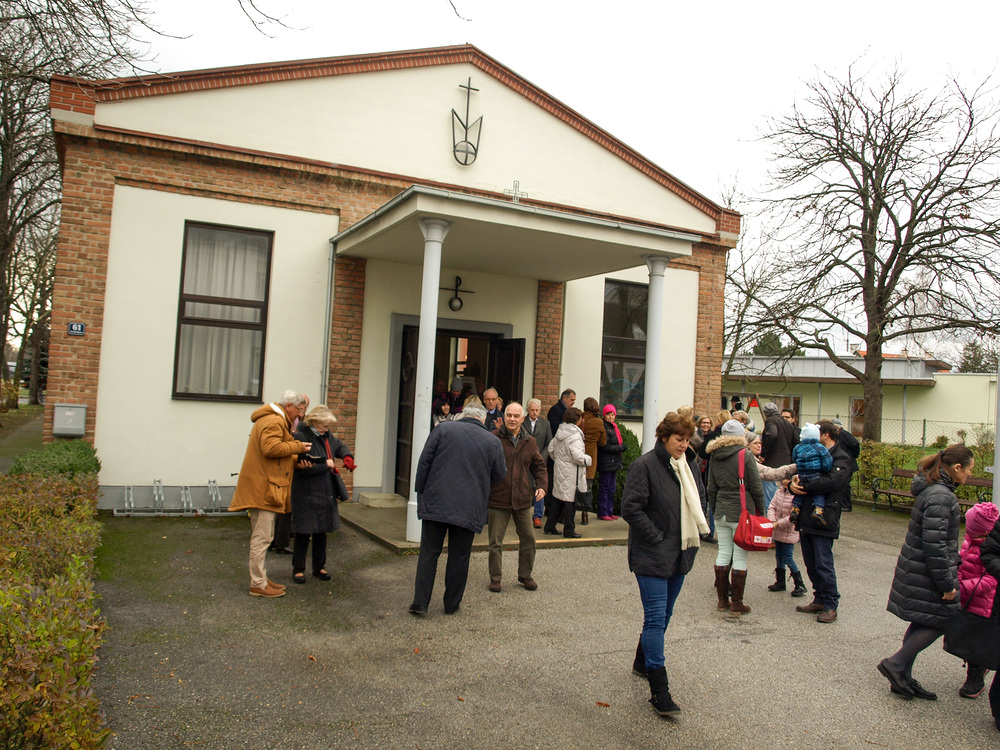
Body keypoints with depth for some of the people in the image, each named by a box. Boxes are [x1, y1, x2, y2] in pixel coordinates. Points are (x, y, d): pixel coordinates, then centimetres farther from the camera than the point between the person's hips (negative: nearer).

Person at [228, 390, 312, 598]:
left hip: (263, 488, 12)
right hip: (263, 487, -12)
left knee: (262, 536, 17)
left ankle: (261, 579, 26)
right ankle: (258, 585, 0)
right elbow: (271, 448, -27)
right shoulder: (274, 421, -14)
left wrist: (297, 460, 9)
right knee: (262, 537, -6)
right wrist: (298, 446, -17)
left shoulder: (277, 420, 22)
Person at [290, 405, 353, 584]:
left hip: (326, 494, 7)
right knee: (303, 533, 3)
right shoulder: (301, 437, -17)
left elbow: (339, 446, 26)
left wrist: (347, 456, 4)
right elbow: (302, 467, -24)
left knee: (321, 531, 16)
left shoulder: (326, 435, 6)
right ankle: (298, 569, 18)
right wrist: (326, 464, -16)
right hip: (306, 494, -7)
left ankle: (319, 567, 28)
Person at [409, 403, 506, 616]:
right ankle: (452, 605, 19)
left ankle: (420, 602, 5)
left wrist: (420, 490, 6)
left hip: (435, 502, 0)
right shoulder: (493, 441, 3)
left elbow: (424, 461, -1)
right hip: (469, 508, 0)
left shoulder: (443, 429, 0)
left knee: (428, 553, 7)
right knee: (459, 557, 11)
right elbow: (499, 475, 11)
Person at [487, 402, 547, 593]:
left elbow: (539, 466, 18)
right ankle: (495, 577, 20)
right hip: (498, 499, -4)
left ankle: (525, 575, 29)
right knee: (495, 542, 4)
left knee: (528, 539, 11)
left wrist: (541, 485, 4)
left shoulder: (529, 442, 9)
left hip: (523, 499, 4)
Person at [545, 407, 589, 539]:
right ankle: (569, 530, 9)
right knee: (570, 500, 1)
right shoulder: (575, 435, -19)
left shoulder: (559, 433, 7)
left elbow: (551, 448, 16)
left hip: (559, 468, 9)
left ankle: (549, 526, 22)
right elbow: (578, 456, -24)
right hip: (570, 473, -8)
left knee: (557, 497, 16)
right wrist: (588, 459, -6)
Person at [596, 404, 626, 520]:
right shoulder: (604, 428, -13)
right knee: (605, 488, -3)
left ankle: (609, 512, 20)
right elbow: (604, 446, -18)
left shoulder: (614, 427, 16)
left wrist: (622, 447, 1)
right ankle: (602, 513, 4)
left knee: (612, 489, 13)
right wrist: (620, 448, -13)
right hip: (606, 462, -9)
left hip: (614, 462, 9)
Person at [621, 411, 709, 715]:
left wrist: (694, 531, 10)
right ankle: (659, 689, -2)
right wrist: (657, 538, -18)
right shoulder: (644, 465, -16)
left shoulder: (689, 464, 7)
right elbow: (630, 508, -20)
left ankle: (643, 661, 39)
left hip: (680, 553, 8)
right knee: (656, 618, -7)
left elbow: (698, 498, 22)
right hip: (652, 556, -8)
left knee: (663, 615, 19)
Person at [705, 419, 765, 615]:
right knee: (740, 556, 1)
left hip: (721, 512, 5)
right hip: (742, 512, -5)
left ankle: (722, 599, 17)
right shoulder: (745, 455, -9)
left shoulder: (715, 457, 6)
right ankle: (736, 603, 6)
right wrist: (761, 511, 3)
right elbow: (755, 487, -7)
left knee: (723, 553, 11)